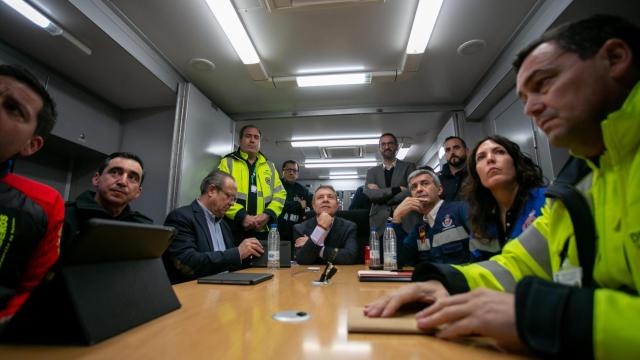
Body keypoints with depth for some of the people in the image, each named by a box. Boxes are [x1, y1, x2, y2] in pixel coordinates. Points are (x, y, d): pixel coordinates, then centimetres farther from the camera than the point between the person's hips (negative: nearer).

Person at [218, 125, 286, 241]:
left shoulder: (269, 166, 17)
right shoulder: (228, 162, 5)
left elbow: (280, 194, 11)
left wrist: (268, 214, -7)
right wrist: (241, 216, -18)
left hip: (263, 231, 4)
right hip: (234, 229, -3)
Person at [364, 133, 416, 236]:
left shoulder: (409, 167, 7)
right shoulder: (372, 171, 13)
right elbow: (368, 194, -4)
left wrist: (380, 194, -8)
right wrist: (397, 189, -12)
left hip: (405, 222, -1)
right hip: (380, 224, 2)